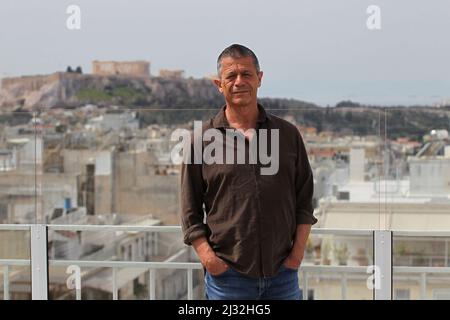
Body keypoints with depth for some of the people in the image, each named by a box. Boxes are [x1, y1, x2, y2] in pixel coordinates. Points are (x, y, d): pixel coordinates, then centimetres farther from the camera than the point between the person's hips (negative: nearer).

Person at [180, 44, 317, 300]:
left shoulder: (288, 135, 7)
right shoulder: (202, 140, 0)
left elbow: (304, 200, 10)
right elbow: (190, 211, 2)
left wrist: (298, 250, 0)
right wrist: (206, 255, -9)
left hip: (283, 271, 2)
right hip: (227, 274, -2)